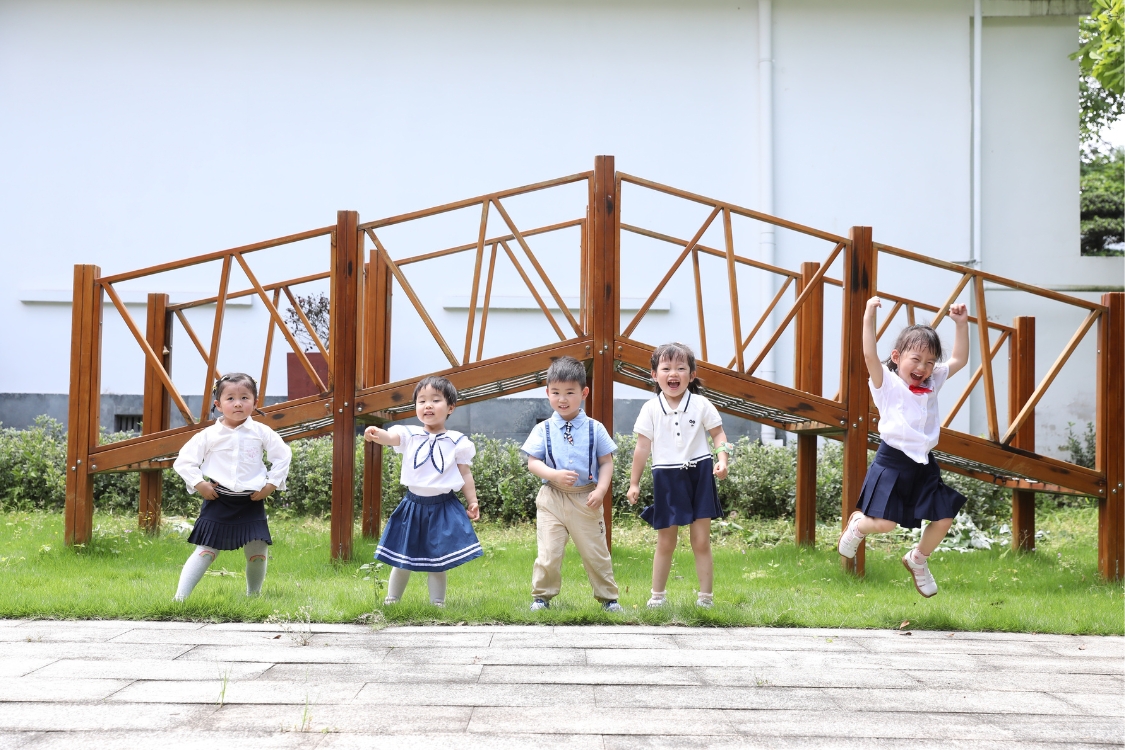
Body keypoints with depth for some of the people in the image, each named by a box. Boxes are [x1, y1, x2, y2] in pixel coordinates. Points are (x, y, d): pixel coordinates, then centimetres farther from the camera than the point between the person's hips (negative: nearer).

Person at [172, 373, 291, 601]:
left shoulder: (262, 433, 0)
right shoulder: (209, 435, -3)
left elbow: (283, 456, 8)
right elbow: (184, 461, 1)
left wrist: (271, 484, 0)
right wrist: (198, 484, -8)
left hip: (251, 503, 2)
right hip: (218, 501, -1)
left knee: (258, 552, 3)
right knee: (206, 550, -4)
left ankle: (253, 596, 24)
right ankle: (179, 597, -2)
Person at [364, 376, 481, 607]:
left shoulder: (457, 442, -2)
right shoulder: (409, 435, -1)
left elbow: (465, 474, 3)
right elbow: (390, 437, -22)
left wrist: (473, 501, -3)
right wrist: (377, 434, -45)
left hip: (443, 508, -1)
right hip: (413, 505, 1)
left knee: (437, 561, 5)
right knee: (402, 559, 11)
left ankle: (438, 603, 18)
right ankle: (391, 601, 25)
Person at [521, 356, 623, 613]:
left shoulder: (594, 428, 1)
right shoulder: (543, 430, 0)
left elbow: (606, 462, 3)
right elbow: (532, 462, -3)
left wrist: (601, 490, -11)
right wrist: (554, 475, -21)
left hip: (586, 500, 1)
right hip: (552, 499, 0)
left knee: (595, 552, 8)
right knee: (549, 554, -4)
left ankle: (608, 598, 22)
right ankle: (541, 597, 13)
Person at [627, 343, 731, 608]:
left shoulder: (701, 405, -2)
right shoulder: (651, 409, -1)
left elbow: (718, 434, 4)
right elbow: (643, 447, 3)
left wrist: (723, 458, -15)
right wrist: (634, 483, 4)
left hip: (699, 475, 0)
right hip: (667, 479, 0)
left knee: (701, 542, 2)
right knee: (665, 543, 7)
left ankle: (705, 597, 10)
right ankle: (657, 596, 20)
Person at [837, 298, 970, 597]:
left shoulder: (932, 382, 8)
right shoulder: (887, 383, -9)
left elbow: (959, 360, 13)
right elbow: (870, 356, -24)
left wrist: (961, 324, 4)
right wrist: (869, 317, -31)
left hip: (924, 464, 6)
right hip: (892, 463, -6)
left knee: (944, 519, 3)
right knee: (884, 523, -10)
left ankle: (918, 559, 29)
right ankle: (857, 524, 26)